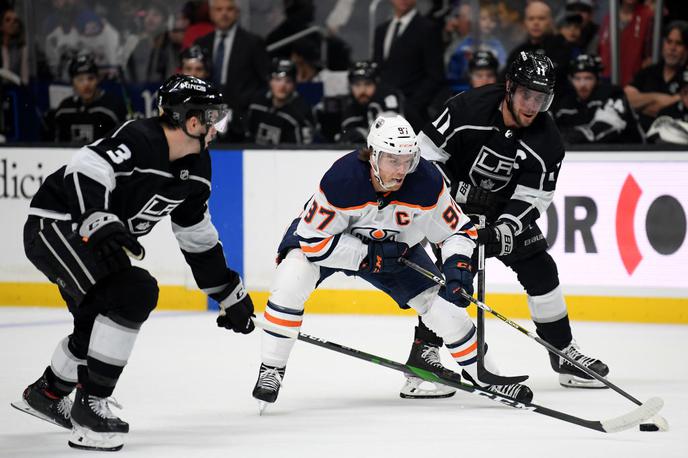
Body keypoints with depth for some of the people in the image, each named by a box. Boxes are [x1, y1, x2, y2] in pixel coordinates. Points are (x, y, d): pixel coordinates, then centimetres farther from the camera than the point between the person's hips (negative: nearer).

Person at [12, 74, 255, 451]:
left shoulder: (195, 167, 5)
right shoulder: (139, 139, -24)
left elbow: (197, 236, 15)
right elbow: (83, 171, -34)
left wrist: (228, 292, 18)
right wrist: (99, 223, -48)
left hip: (90, 237, 10)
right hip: (54, 226, -10)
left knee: (99, 325, 19)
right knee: (131, 293, -24)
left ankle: (46, 393, 43)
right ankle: (90, 405, -18)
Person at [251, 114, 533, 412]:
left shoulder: (427, 183, -26)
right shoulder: (341, 180, -37)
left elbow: (458, 229, -12)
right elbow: (314, 242, -30)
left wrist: (457, 265, -31)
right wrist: (370, 255, -32)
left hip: (393, 245, 3)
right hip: (326, 235, -3)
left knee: (443, 303, -5)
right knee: (290, 282, -31)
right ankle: (271, 370, -18)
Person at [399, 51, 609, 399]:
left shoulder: (546, 142, -16)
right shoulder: (468, 109, -24)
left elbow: (531, 199, -15)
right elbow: (427, 151, -16)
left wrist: (501, 232, -30)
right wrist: (456, 191, -24)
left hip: (505, 210, 4)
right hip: (455, 203, -4)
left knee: (540, 269, 1)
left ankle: (565, 356, 16)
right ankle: (422, 359, -21)